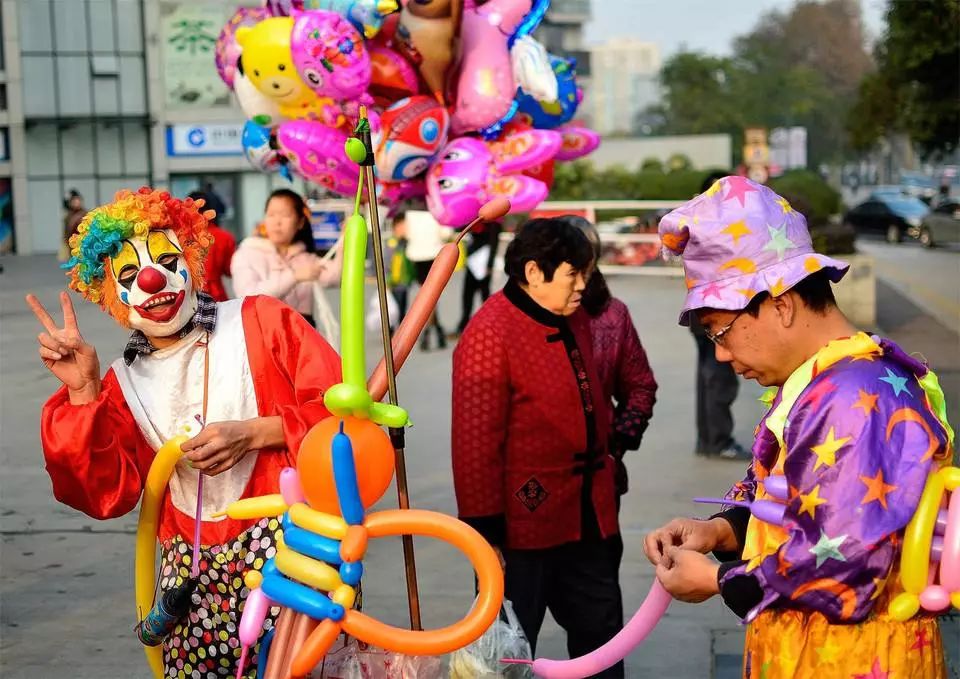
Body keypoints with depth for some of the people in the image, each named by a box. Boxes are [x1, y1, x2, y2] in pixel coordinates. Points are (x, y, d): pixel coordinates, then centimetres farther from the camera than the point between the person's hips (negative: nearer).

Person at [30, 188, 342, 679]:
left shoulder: (260, 321, 1)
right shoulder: (123, 383, 12)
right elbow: (107, 494, 0)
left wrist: (253, 433, -13)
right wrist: (82, 393, -6)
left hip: (289, 541, -3)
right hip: (193, 570, 4)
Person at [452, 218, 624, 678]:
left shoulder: (574, 321, 8)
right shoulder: (490, 332, -18)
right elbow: (476, 441, -20)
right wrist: (486, 529, -19)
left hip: (588, 517, 8)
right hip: (526, 521, -8)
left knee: (601, 638, 18)